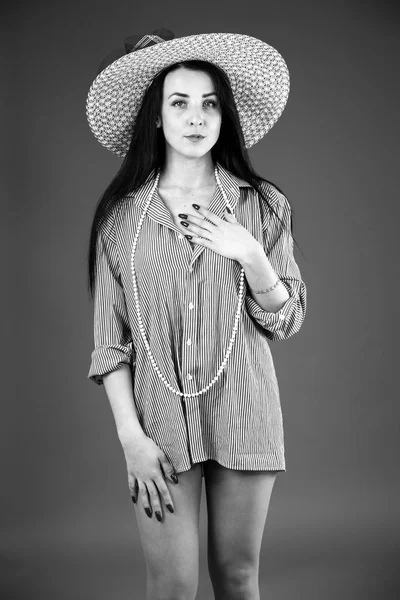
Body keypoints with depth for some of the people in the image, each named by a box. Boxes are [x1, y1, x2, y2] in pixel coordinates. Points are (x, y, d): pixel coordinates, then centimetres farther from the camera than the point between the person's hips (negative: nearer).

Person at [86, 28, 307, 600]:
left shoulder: (263, 205, 3)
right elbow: (110, 342, 0)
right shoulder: (122, 214, 0)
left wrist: (252, 257, -11)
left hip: (242, 416, 1)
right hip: (161, 422, -1)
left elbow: (286, 321, 6)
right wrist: (131, 437, -8)